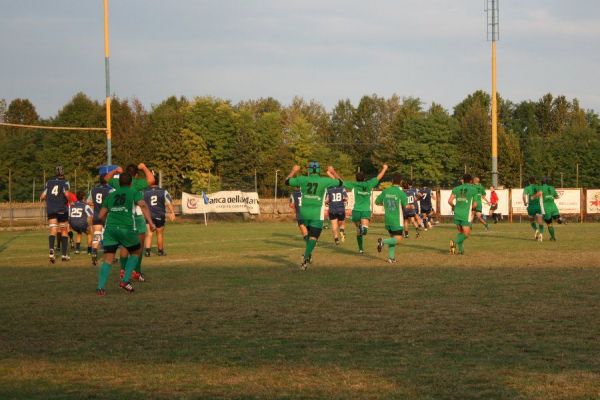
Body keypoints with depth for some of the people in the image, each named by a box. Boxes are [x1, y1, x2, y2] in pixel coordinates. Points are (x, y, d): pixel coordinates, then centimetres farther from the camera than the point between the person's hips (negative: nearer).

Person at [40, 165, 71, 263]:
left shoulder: (49, 182, 8)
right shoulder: (64, 182, -3)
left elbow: (43, 196, 6)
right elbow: (66, 194, -19)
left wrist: (41, 199, 28)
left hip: (50, 210, 2)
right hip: (62, 209, -2)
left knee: (53, 232, -3)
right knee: (64, 231, 13)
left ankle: (51, 250, -30)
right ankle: (64, 254, 15)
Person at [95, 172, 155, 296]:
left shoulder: (111, 194, 21)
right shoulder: (134, 192, 12)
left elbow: (101, 215, 20)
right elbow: (143, 205, -8)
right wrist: (150, 222, -14)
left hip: (110, 229, 3)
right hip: (127, 228, -3)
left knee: (108, 259, 3)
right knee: (136, 252, 21)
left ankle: (101, 287, -14)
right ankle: (125, 280, 10)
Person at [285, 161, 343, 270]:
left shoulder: (302, 180, -3)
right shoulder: (325, 181, -5)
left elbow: (287, 181, 14)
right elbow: (340, 183, 12)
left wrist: (293, 172, 31)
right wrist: (333, 173, 28)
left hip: (304, 212, 3)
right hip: (317, 214, -3)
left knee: (309, 233, 25)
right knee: (313, 237, -4)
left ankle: (308, 255, 26)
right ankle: (306, 257, -21)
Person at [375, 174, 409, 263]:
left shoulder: (386, 191, 2)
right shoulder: (401, 192, -13)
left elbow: (377, 202, 10)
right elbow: (406, 205, -16)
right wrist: (411, 206, 7)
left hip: (387, 219, 6)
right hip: (397, 220, -6)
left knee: (393, 238, 17)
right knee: (398, 239, -1)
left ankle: (391, 257, 10)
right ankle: (383, 241, -23)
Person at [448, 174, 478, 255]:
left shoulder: (456, 189, 8)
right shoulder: (473, 190, 1)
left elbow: (450, 201, -2)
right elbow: (475, 204, 0)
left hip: (457, 213, 4)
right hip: (466, 215, -4)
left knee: (460, 232, 19)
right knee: (467, 234, 0)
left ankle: (460, 249, 11)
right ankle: (455, 243, -23)